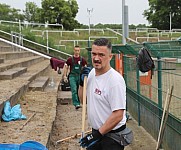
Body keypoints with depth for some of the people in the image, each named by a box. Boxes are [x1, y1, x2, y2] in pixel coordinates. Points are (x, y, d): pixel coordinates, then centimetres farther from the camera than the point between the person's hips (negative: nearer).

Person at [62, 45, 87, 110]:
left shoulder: (82, 59, 4)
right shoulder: (70, 59, 1)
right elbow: (66, 68, 7)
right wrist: (65, 76, 1)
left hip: (80, 76, 2)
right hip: (72, 76, -2)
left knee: (79, 91, 9)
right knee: (74, 90, -15)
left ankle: (78, 103, 22)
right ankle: (76, 104, -20)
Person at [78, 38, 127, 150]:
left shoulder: (115, 80, -22)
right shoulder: (91, 73, 3)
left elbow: (118, 115, -25)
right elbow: (83, 100, 14)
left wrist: (98, 134, -21)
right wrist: (82, 82, -3)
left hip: (113, 135, -7)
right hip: (96, 132, 8)